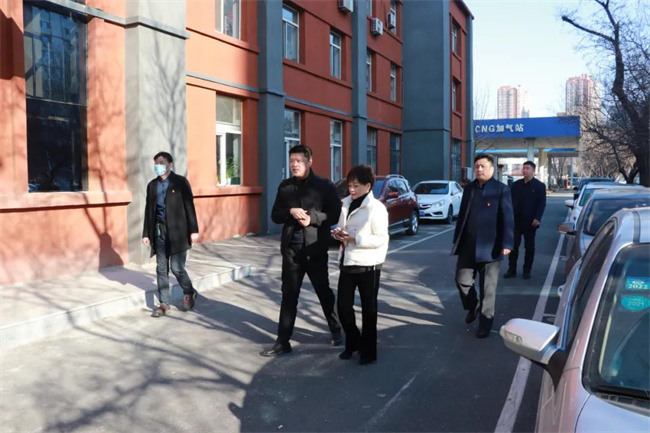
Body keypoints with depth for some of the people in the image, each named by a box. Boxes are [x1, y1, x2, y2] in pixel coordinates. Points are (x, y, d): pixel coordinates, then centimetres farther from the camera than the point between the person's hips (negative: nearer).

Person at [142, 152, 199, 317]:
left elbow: (189, 206, -5)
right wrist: (146, 233, 8)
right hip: (159, 231, 5)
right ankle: (164, 303, 16)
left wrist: (193, 230, -10)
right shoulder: (152, 185, 10)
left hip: (177, 231, -4)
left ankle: (189, 293, 21)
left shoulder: (180, 182, -2)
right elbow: (149, 210, 12)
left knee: (176, 267, -5)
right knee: (161, 269, 6)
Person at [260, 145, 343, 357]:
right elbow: (275, 215, 8)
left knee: (324, 291, 11)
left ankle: (336, 330, 33)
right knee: (289, 295, 6)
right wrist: (290, 212, -13)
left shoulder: (325, 186, -4)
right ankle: (283, 341, 12)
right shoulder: (284, 187, 8)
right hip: (291, 248, 3)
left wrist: (312, 218, -20)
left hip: (316, 249, -3)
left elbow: (334, 215, -6)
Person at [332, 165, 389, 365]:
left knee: (368, 309, 7)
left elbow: (381, 239, -17)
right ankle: (352, 343, 32)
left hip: (368, 265, -6)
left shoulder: (376, 207, -13)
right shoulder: (346, 204, 8)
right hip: (347, 262, 6)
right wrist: (338, 233, -5)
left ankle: (368, 351, 21)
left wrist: (354, 238, -22)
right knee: (343, 306, 10)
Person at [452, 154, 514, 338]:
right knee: (462, 280, 8)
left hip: (489, 247, -4)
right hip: (468, 245, 5)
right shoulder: (469, 188, 11)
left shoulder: (501, 190, -5)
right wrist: (457, 239, 13)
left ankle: (485, 324, 17)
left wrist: (506, 244, -16)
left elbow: (507, 219, -9)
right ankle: (472, 307, 36)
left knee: (488, 288, 4)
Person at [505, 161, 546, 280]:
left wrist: (537, 218, -16)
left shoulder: (539, 186, 0)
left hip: (530, 222, -2)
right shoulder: (516, 185, 9)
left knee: (529, 247, 7)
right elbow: (510, 201, 9)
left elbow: (542, 203, -5)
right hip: (516, 220, 2)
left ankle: (527, 271, 16)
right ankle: (511, 270, 8)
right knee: (513, 245, 1)